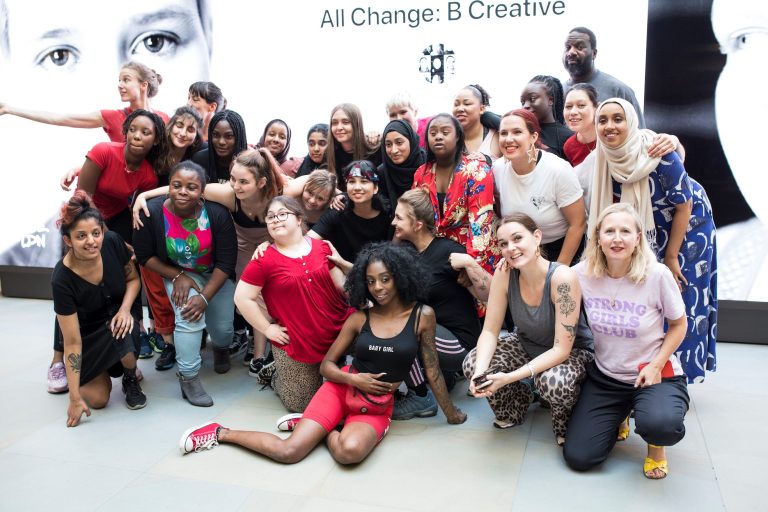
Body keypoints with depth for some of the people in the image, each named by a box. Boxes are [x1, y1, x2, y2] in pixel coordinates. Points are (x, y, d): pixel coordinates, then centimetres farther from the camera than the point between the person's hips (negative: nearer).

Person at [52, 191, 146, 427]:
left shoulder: (113, 242, -22)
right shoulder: (62, 279, -29)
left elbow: (133, 278, -2)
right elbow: (72, 341, -24)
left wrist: (125, 309, -23)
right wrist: (74, 397, -22)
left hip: (119, 316, 2)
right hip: (89, 335, -2)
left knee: (123, 333, -34)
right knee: (98, 399, -16)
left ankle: (131, 379, -1)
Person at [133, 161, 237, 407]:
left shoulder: (217, 213, -26)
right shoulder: (151, 212, -25)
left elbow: (226, 262, -20)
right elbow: (144, 256, -11)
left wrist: (205, 297, -25)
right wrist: (178, 277, -20)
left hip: (216, 276, 1)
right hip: (178, 274, 0)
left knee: (223, 328, -1)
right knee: (188, 316, -26)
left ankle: (221, 348, 39)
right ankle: (188, 377, -7)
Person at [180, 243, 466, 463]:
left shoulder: (422, 316, -6)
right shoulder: (359, 317, -2)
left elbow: (431, 368, 3)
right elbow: (327, 365, 5)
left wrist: (451, 413, 9)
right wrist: (353, 378, -14)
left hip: (378, 406, 0)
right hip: (341, 390, 1)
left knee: (350, 450, -34)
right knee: (288, 452, -15)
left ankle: (317, 426, -3)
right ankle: (221, 433, 7)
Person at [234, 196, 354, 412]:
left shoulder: (321, 247, 1)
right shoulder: (264, 260, -10)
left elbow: (341, 284, 5)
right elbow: (242, 298, -9)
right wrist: (267, 329, -9)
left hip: (336, 335, 3)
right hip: (295, 343, -2)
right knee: (301, 404, 10)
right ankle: (277, 377, 38)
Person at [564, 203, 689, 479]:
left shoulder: (657, 275, -17)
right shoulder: (582, 274, -10)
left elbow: (678, 324, -3)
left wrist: (656, 366, -14)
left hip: (655, 374, -2)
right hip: (604, 376, 3)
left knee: (661, 425, -37)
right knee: (577, 457, -6)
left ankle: (656, 444, 5)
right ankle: (618, 416, 26)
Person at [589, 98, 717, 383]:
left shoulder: (659, 154, -28)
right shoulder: (605, 158, -13)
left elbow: (684, 206, -18)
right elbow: (612, 205, 1)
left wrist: (671, 257, -14)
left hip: (687, 229, -4)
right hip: (648, 233, 5)